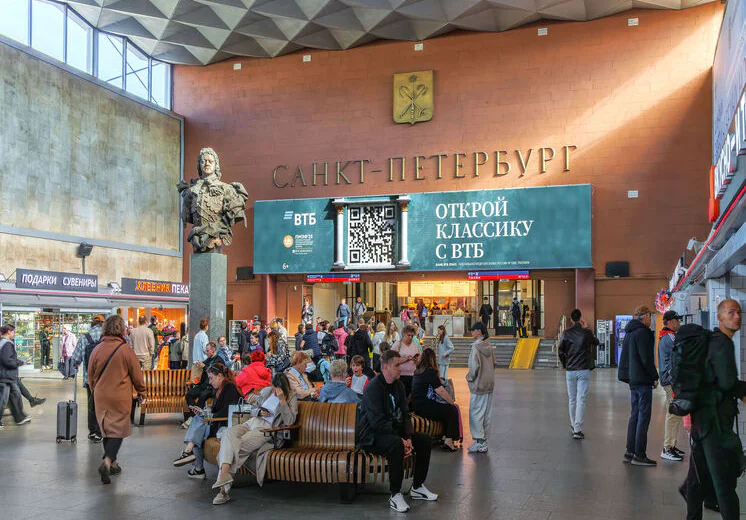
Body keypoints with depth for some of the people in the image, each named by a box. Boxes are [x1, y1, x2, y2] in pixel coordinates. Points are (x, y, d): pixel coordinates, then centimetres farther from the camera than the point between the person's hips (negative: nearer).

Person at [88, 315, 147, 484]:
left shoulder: (97, 350, -2)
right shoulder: (126, 350, -12)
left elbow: (91, 374, 9)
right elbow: (136, 373, -4)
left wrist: (94, 390, 27)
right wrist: (141, 391, 12)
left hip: (101, 396, 4)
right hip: (120, 397, -4)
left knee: (107, 429, 16)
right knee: (118, 430, 3)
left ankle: (112, 464, 26)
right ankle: (107, 462, -15)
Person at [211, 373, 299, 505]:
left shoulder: (292, 397, 2)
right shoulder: (266, 391, 17)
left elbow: (289, 421, -11)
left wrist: (282, 400, -19)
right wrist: (260, 412, 5)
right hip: (253, 421, 5)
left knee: (238, 444, -30)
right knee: (229, 432, -29)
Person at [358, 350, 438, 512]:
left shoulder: (398, 385, 8)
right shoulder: (373, 387, -19)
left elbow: (405, 414, 7)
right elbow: (377, 421, -26)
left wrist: (408, 438, -10)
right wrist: (401, 440, -26)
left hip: (393, 431, 9)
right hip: (372, 436, -9)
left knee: (424, 440, -2)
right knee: (397, 444, -35)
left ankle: (417, 487, 12)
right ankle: (395, 495, -24)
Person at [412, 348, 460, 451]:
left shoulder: (418, 371, 14)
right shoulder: (430, 371, -13)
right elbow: (441, 391, -12)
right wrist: (452, 401, -1)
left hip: (416, 406, 9)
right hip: (425, 407, -9)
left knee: (447, 409, 16)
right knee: (452, 410, 1)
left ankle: (446, 438, 13)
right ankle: (449, 441, -2)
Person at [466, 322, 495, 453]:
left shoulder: (476, 346, -17)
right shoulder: (489, 346, 6)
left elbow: (474, 366, -21)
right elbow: (493, 364, 12)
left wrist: (470, 377, -5)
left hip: (479, 385, -8)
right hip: (490, 384, 8)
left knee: (475, 413, -1)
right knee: (487, 413, 12)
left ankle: (479, 443, -1)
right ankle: (484, 440, 21)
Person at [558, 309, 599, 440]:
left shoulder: (566, 333, -1)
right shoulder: (587, 332, -5)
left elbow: (561, 351, -1)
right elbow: (596, 342, 15)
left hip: (570, 371, 2)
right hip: (584, 370, -2)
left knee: (572, 400, 14)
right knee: (581, 400, -2)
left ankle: (573, 426, 25)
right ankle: (577, 429, -8)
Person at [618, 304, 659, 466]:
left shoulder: (630, 332, 15)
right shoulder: (642, 332, -14)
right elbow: (646, 358, -18)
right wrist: (654, 377, -7)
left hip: (633, 380, 9)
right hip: (642, 380, -9)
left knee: (635, 415, 14)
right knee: (643, 417, -5)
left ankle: (630, 452, 17)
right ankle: (639, 455, -3)